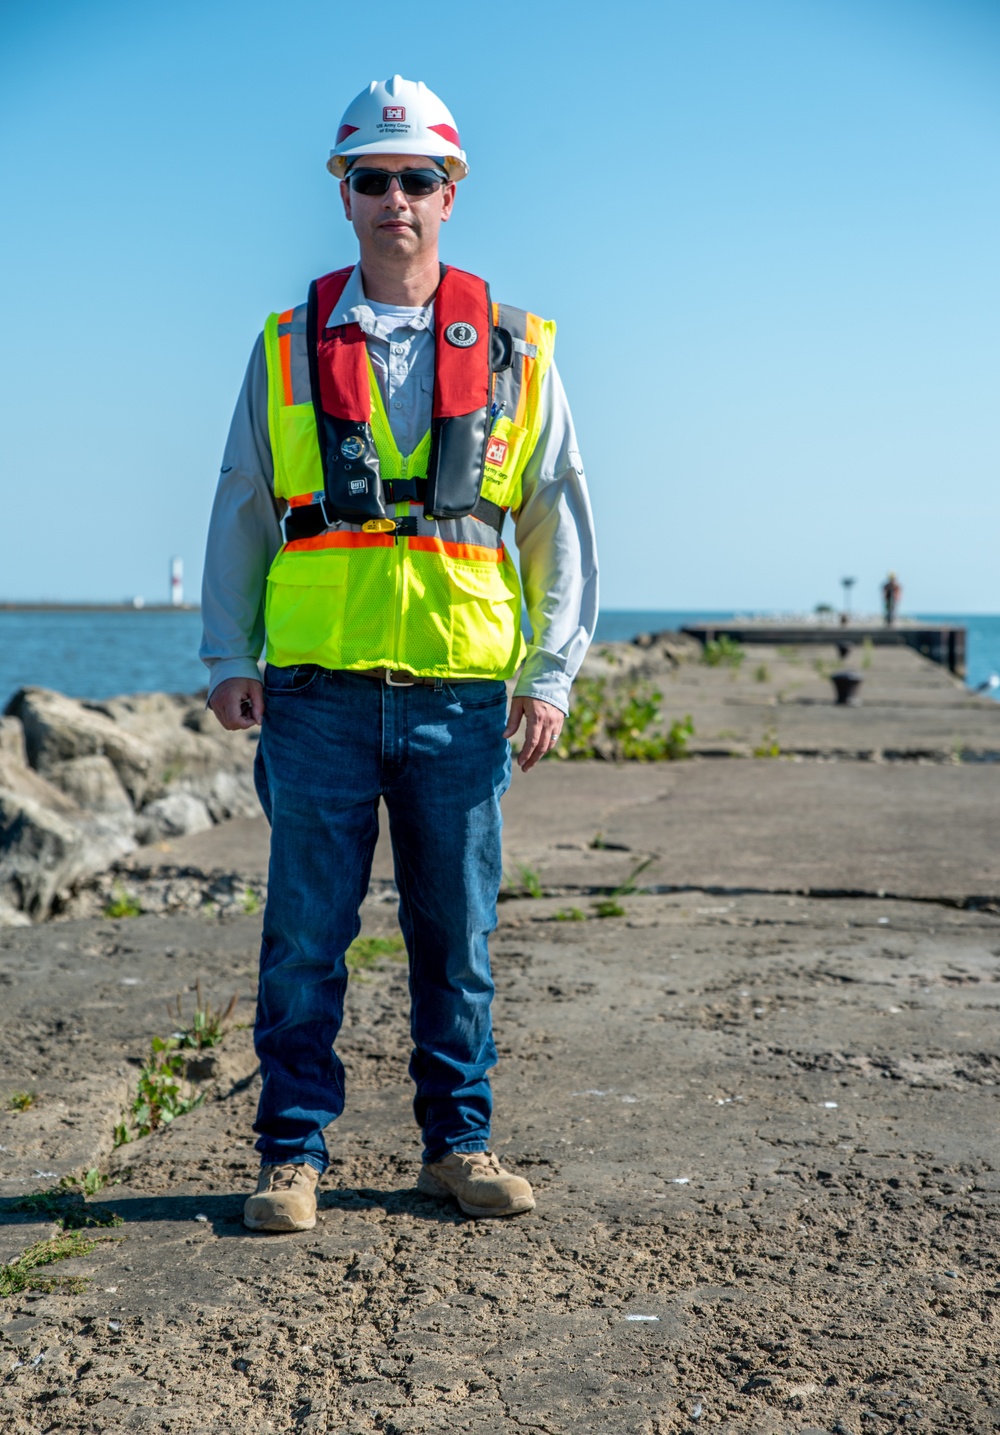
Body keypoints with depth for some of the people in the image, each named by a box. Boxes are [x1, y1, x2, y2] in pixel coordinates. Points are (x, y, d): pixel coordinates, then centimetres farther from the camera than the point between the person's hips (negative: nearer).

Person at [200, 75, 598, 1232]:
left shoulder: (513, 352, 8)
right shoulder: (288, 349, 9)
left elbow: (560, 519, 9)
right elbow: (241, 513, 11)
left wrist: (555, 671, 1)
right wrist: (228, 657, 1)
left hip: (460, 692, 1)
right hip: (320, 690, 0)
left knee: (457, 937, 7)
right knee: (304, 936, 2)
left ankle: (457, 1143, 21)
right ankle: (293, 1153, 14)